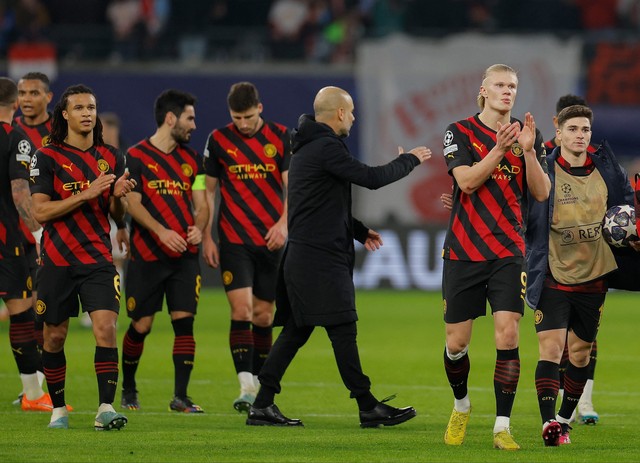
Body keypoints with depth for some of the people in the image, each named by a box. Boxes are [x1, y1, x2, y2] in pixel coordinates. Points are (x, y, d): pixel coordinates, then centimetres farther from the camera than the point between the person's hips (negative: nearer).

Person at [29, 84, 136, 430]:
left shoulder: (111, 158, 8)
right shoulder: (47, 157, -2)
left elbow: (117, 216, 13)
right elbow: (40, 212, -10)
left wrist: (118, 197, -10)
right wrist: (85, 194, -18)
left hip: (97, 258, 1)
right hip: (57, 258, -1)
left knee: (106, 327, -15)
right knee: (55, 336, 6)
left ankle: (106, 408, -18)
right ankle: (58, 408, 21)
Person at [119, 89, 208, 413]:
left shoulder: (191, 159, 12)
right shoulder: (136, 156, -4)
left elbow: (200, 204, 12)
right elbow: (133, 203, -10)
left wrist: (198, 228, -9)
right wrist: (161, 231, -23)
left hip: (185, 255, 4)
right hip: (146, 254, -4)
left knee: (184, 321, -8)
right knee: (140, 326, 2)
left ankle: (181, 396, -7)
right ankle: (128, 389, 23)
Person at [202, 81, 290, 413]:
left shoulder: (281, 137, 1)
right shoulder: (219, 140, 2)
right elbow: (209, 190, 8)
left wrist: (284, 223, -18)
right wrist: (206, 237, 3)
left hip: (271, 240, 1)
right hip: (234, 240, -1)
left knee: (263, 315, 6)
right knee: (241, 309, -14)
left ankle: (258, 381, 19)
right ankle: (245, 387, -19)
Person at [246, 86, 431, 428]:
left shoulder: (307, 148, 19)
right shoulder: (326, 148, -14)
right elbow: (372, 178, -17)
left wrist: (360, 231, 28)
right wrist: (410, 160, -2)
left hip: (302, 255, 10)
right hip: (321, 257, -10)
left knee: (296, 330, 10)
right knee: (342, 329, -7)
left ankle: (262, 405, 8)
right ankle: (368, 408, -4)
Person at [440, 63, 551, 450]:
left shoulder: (528, 135, 6)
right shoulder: (459, 132, 1)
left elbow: (541, 193, -1)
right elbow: (467, 181, -12)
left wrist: (528, 150, -14)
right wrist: (499, 149, -22)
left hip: (509, 253, 0)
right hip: (463, 252, 0)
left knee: (508, 334, -13)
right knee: (456, 342, 4)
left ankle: (502, 427, -9)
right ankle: (461, 406, 32)